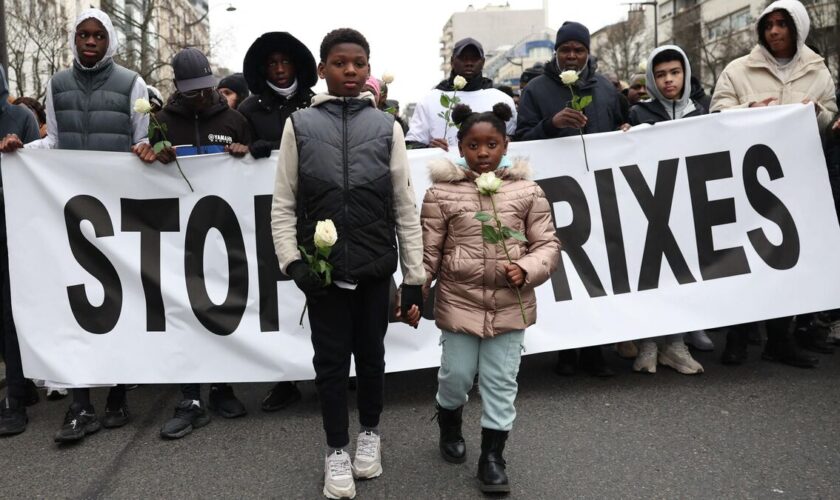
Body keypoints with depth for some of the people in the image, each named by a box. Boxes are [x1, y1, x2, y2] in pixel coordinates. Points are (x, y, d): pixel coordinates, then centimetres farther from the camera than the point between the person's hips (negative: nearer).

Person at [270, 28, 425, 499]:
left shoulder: (386, 126, 2)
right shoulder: (300, 125, 1)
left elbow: (405, 206, 2)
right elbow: (284, 203, 2)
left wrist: (415, 275, 0)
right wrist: (293, 260, -10)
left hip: (375, 267, 1)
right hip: (323, 267, 0)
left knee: (371, 354, 14)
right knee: (331, 358, 8)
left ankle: (370, 432, 36)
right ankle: (337, 448, 25)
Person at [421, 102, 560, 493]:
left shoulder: (527, 190, -1)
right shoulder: (442, 192, -4)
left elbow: (547, 244, 1)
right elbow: (428, 251, -2)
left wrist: (526, 269, -16)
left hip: (510, 306, 1)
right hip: (459, 302, -1)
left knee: (501, 383, 9)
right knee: (456, 375, 11)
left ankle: (492, 456, 26)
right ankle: (449, 424, 45)